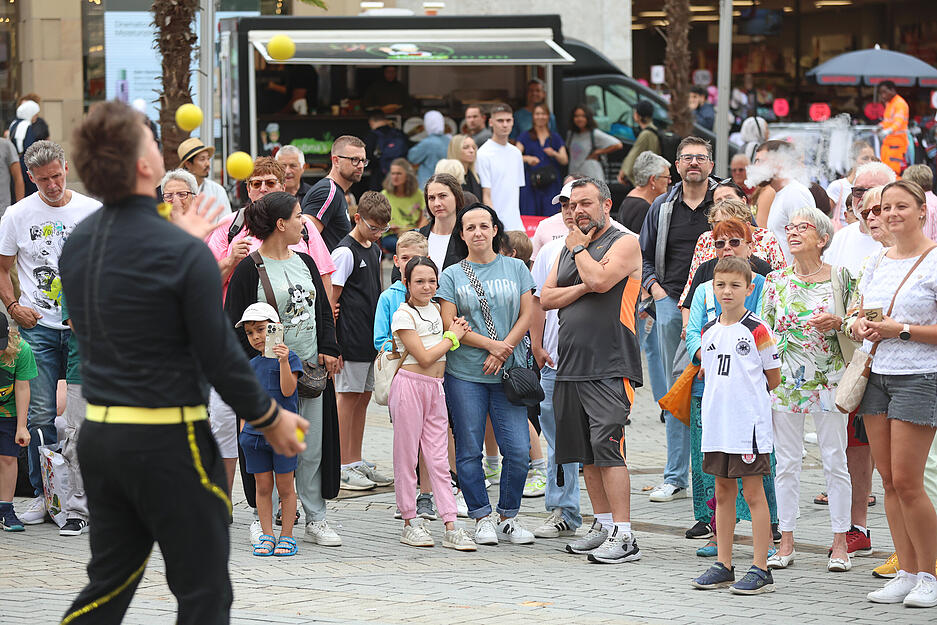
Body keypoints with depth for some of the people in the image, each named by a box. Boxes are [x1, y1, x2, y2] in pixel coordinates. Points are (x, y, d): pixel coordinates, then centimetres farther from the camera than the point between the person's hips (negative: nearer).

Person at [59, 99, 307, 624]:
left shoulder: (78, 244, 3)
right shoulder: (182, 254, -18)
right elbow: (220, 356, -14)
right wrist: (270, 418, 1)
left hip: (97, 436, 7)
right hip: (166, 441, -7)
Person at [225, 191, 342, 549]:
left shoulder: (305, 262, 12)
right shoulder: (249, 269, -7)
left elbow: (323, 310, 17)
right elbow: (236, 323, -7)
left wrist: (328, 350, 4)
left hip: (311, 369, 6)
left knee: (313, 448, 7)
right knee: (269, 448, -2)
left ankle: (315, 519, 13)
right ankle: (264, 520, 9)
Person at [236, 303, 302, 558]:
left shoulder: (289, 358, -3)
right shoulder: (251, 365, 13)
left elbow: (288, 390, -14)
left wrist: (283, 361, -24)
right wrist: (243, 431, 13)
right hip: (255, 432, 4)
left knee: (285, 487, 2)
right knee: (263, 487, 6)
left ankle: (287, 536, 9)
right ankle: (267, 535, 12)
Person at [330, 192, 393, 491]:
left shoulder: (374, 250, 14)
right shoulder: (345, 252, -12)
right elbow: (331, 301, -13)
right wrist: (332, 344, -16)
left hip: (372, 340, 8)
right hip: (351, 341, -8)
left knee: (363, 398, 11)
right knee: (349, 397, -3)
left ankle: (356, 462, 19)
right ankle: (343, 468, 2)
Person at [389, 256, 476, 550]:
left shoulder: (436, 308, 14)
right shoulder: (403, 315, -8)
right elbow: (424, 357, -13)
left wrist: (456, 332, 9)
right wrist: (453, 337, -4)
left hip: (436, 388, 6)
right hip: (410, 385, -6)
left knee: (439, 460, 4)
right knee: (406, 457, 1)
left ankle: (451, 527, 0)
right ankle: (410, 523, 9)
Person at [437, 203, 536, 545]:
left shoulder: (515, 268, 10)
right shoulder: (452, 275, 5)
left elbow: (526, 315, 5)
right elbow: (449, 324, -3)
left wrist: (504, 351, -8)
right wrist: (491, 344, -12)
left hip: (509, 372, 1)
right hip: (465, 375, -1)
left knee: (518, 450, -5)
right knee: (469, 451, 1)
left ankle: (508, 517, 11)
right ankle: (482, 519, 13)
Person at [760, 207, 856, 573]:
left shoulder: (841, 277, 1)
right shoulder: (776, 281, 7)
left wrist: (837, 323, -16)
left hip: (828, 379, -2)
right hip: (785, 380, 2)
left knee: (834, 461, -1)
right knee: (787, 463, 4)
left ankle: (840, 544, 6)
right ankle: (786, 543, 11)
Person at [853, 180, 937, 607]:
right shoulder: (876, 265, 13)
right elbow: (863, 316, 24)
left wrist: (901, 330, -18)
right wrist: (860, 327, 1)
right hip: (877, 375, 7)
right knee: (889, 480, 5)